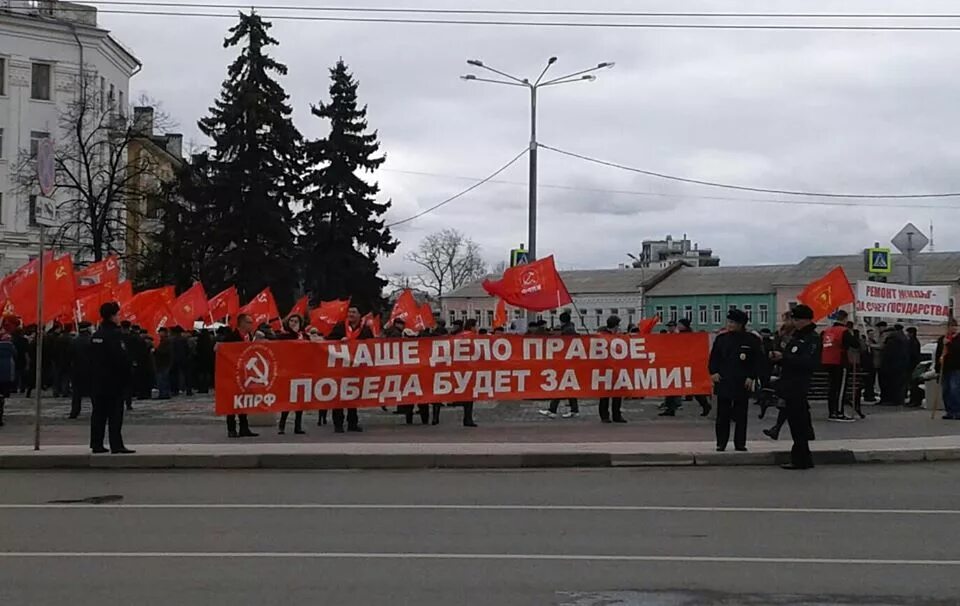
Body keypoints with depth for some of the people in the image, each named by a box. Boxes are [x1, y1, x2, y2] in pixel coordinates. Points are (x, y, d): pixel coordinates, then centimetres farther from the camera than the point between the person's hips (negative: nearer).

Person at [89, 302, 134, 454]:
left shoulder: (95, 335, 12)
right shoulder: (114, 334, -15)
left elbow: (92, 359, 16)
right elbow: (121, 358, -20)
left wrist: (95, 374, 19)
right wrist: (129, 369, -6)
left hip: (98, 380, 8)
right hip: (114, 379, -8)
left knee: (99, 412, 10)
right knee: (115, 413, -6)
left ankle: (96, 444, 12)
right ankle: (116, 445, -7)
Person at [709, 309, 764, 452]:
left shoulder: (752, 340, -1)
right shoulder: (721, 339, 6)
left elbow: (759, 361, 0)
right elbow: (714, 358, 11)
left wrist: (752, 377, -8)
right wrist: (713, 372, -3)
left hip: (742, 384, -2)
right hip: (723, 382, 2)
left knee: (740, 415, 6)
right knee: (722, 415, 2)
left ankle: (740, 443, 14)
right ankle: (721, 443, 8)